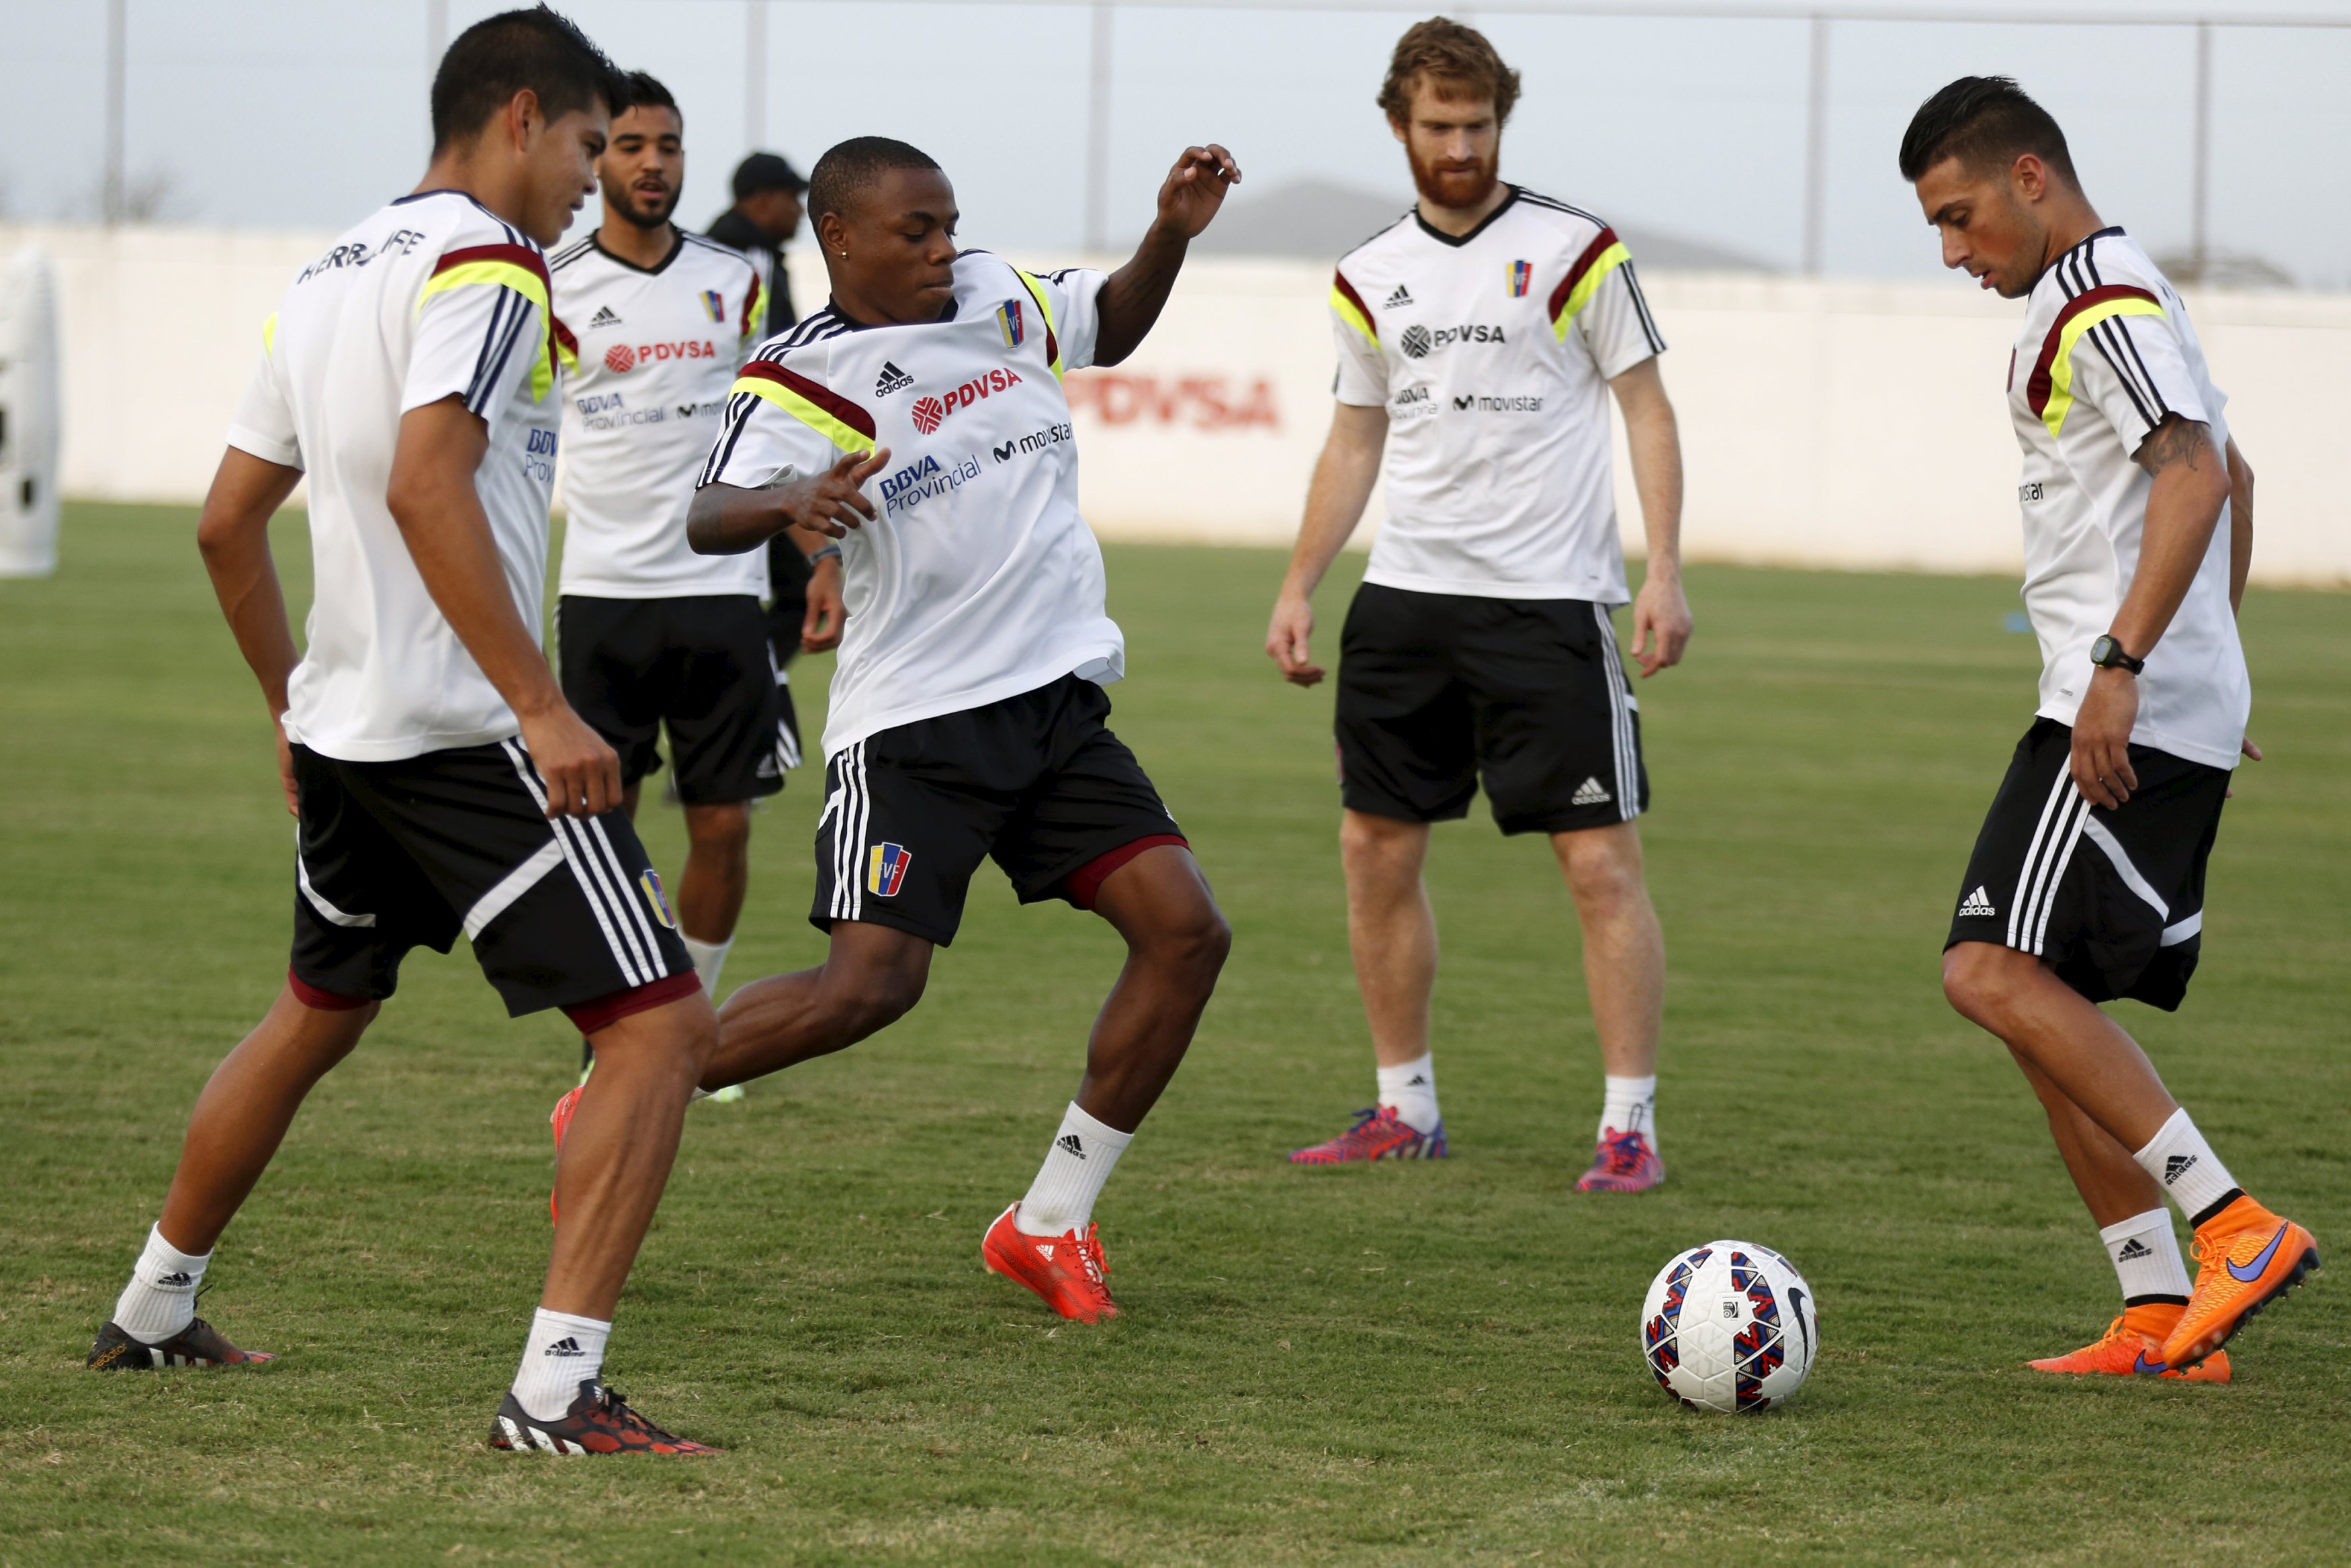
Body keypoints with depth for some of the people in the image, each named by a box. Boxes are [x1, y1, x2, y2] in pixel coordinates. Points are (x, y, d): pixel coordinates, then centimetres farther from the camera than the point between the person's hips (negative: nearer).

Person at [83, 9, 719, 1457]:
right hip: (471, 735, -9)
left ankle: (156, 1311, 41)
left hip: (342, 728, 9)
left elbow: (229, 520, 20)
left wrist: (294, 708, 30)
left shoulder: (330, 277, 15)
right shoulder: (485, 264, -12)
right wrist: (543, 707, -28)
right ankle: (558, 1388, -16)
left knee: (317, 1016, 29)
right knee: (664, 1024, -9)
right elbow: (426, 486, -26)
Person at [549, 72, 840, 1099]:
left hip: (720, 591, 1)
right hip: (601, 595, -1)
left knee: (723, 823, 0)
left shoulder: (735, 283, 6)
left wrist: (825, 564, 7)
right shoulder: (552, 291, 1)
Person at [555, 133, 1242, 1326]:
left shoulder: (1002, 300, 11)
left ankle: (1051, 1224, 3)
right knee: (870, 985, -19)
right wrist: (791, 499, -47)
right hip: (912, 722, -6)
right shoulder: (803, 379, -10)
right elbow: (711, 516, -25)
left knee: (1187, 931, -8)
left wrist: (1172, 233, 13)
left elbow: (1111, 328, 32)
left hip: (1059, 704, 6)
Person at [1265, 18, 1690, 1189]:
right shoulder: (1370, 277, 10)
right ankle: (1405, 1108, 18)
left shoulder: (1572, 250, -4)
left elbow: (1647, 410, -2)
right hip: (1406, 596, 5)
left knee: (1601, 863, -8)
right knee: (1375, 850, 6)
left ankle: (1629, 1124, -3)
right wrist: (1297, 589, 11)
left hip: (1550, 602, -5)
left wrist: (1663, 574, -11)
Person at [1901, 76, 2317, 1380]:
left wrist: (2121, 665, -28)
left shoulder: (2102, 303, -11)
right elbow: (2225, 478, 32)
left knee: (1993, 973, -18)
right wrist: (2204, 666, 33)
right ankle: (2161, 1318, 5)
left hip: (2130, 716, -11)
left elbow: (2196, 477, -23)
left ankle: (2236, 1225, -20)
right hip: (2181, 711, 11)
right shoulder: (2101, 302, 22)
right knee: (2047, 1004, 8)